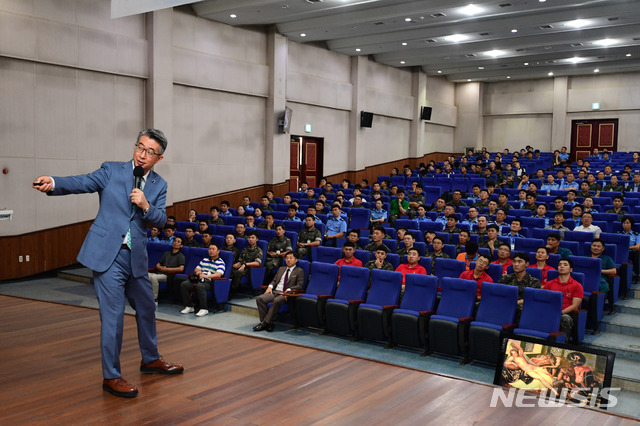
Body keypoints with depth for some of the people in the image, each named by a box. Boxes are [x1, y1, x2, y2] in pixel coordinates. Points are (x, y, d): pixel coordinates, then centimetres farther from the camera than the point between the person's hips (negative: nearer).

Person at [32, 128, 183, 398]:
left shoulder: (159, 185, 8)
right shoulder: (112, 170, -1)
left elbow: (160, 220, -1)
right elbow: (83, 182, -16)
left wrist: (146, 206, -20)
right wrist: (53, 183, -34)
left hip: (136, 257, 5)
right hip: (107, 254, -5)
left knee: (147, 308, 18)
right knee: (113, 316, -5)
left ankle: (150, 359, 40)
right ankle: (111, 377, 9)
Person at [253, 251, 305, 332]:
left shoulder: (299, 271, 7)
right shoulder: (281, 269, 27)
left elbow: (300, 286, -4)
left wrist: (288, 290, -19)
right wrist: (270, 286, 2)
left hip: (286, 294, -6)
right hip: (275, 292, 6)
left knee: (276, 301, -38)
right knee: (259, 299, -22)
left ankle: (265, 322, -30)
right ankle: (268, 323, -23)